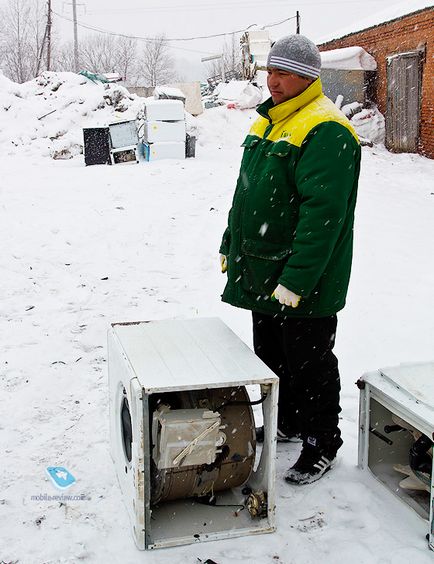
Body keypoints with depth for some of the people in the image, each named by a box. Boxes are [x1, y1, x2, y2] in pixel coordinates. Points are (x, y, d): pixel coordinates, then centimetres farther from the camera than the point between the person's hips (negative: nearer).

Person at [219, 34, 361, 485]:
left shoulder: (325, 130, -18)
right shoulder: (268, 122, 13)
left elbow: (322, 212, -25)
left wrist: (295, 280, -27)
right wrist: (230, 246, 18)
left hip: (304, 283, -9)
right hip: (261, 274, 9)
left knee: (309, 363, 4)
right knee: (271, 354, 20)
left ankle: (322, 446, 22)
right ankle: (287, 423, 40)